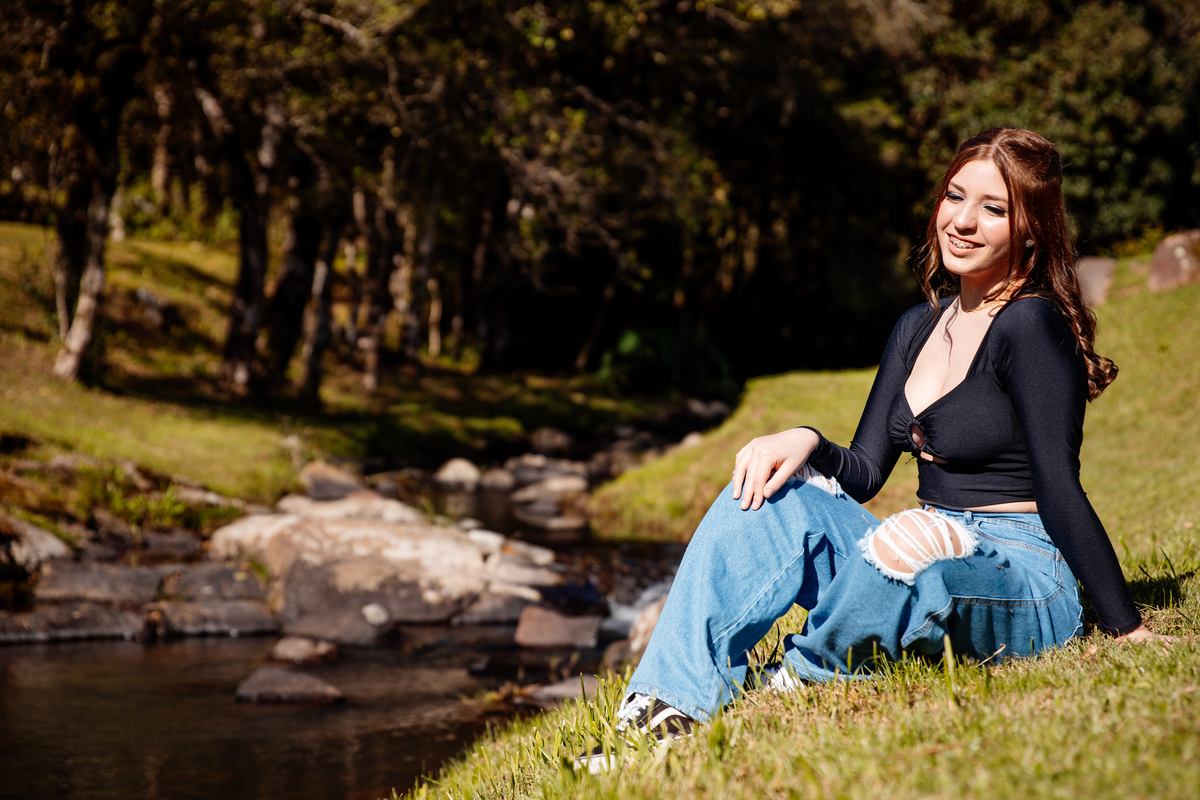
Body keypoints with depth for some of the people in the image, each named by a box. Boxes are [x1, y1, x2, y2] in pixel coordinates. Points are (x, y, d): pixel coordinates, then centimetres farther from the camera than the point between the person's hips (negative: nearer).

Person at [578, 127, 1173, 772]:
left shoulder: (1032, 326, -13)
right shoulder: (919, 328, 12)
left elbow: (1059, 488, -16)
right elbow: (862, 472, 11)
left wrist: (1127, 629, -17)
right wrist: (804, 444, -10)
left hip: (1027, 587, -8)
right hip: (927, 567, 8)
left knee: (911, 545, -39)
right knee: (770, 495, -12)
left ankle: (795, 690, -11)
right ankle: (670, 712, -21)